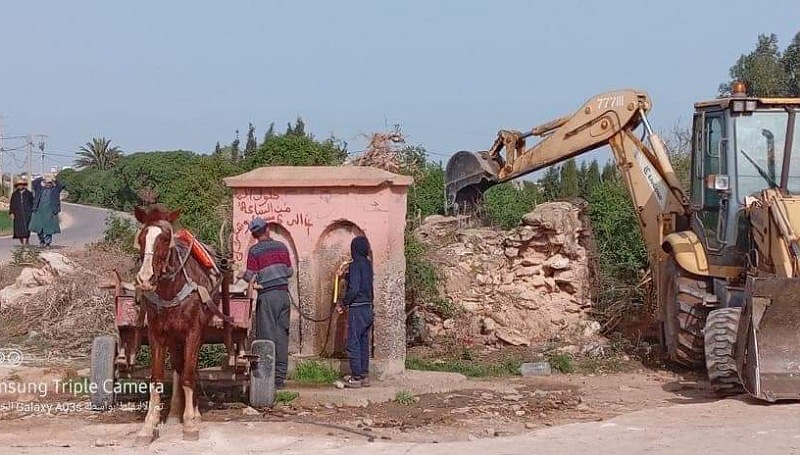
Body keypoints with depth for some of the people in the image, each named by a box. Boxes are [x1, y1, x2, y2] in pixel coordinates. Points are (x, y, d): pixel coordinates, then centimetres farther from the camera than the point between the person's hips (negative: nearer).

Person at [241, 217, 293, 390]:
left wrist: (243, 275, 14)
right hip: (284, 293, 4)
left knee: (267, 336, -1)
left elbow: (252, 277, -7)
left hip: (267, 295, -4)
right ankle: (280, 378, 9)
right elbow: (290, 271, 12)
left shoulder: (254, 251, -5)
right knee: (282, 335, 7)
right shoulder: (281, 246, 8)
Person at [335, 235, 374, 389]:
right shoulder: (368, 264, 11)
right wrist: (345, 274, 26)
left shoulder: (355, 264, -13)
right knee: (364, 344, 13)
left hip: (357, 309, -8)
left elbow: (353, 289, -20)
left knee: (353, 344, -2)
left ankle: (356, 377, -2)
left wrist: (342, 304, -10)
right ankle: (364, 376, 16)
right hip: (368, 309, 8)